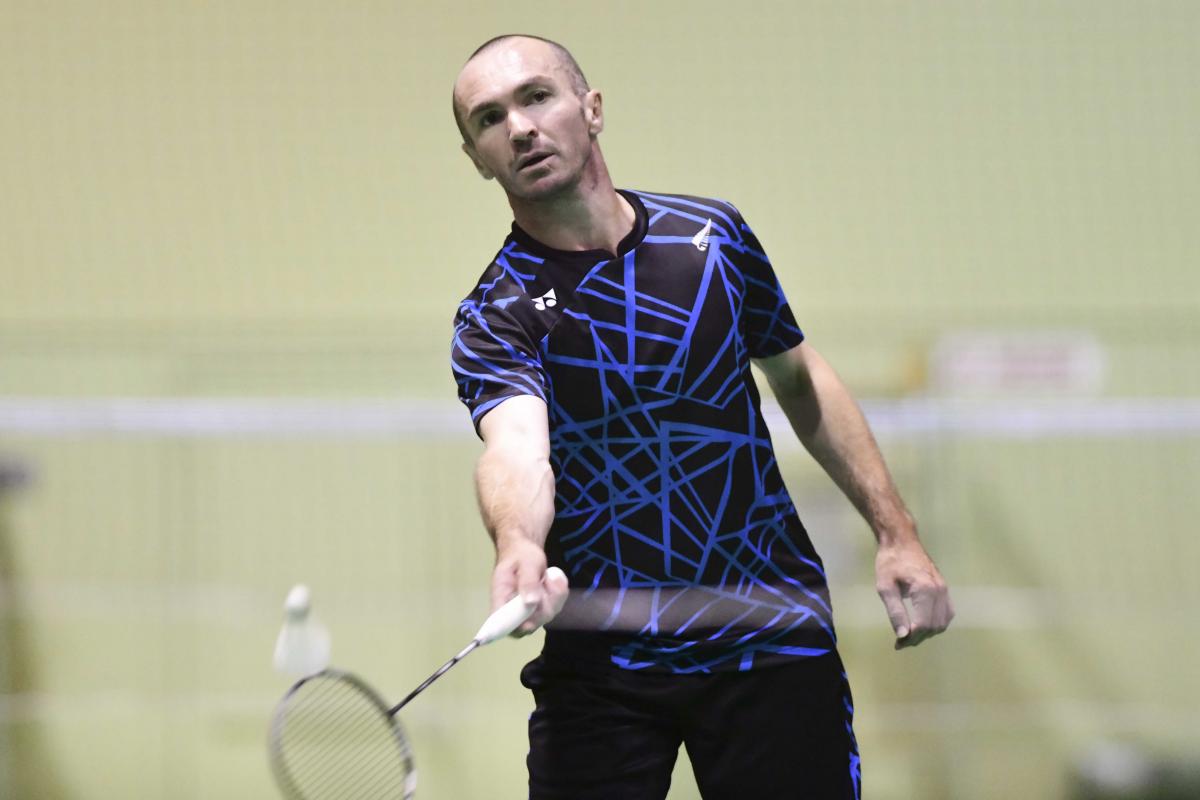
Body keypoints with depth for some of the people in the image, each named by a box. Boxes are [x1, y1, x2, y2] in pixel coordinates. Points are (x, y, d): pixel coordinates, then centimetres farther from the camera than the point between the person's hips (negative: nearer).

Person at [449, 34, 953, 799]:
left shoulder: (713, 235, 4)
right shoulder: (497, 318, -7)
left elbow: (801, 379, 18)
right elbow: (516, 445, -27)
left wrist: (896, 533, 11)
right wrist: (519, 546, -49)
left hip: (771, 635, 2)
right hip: (599, 665, -2)